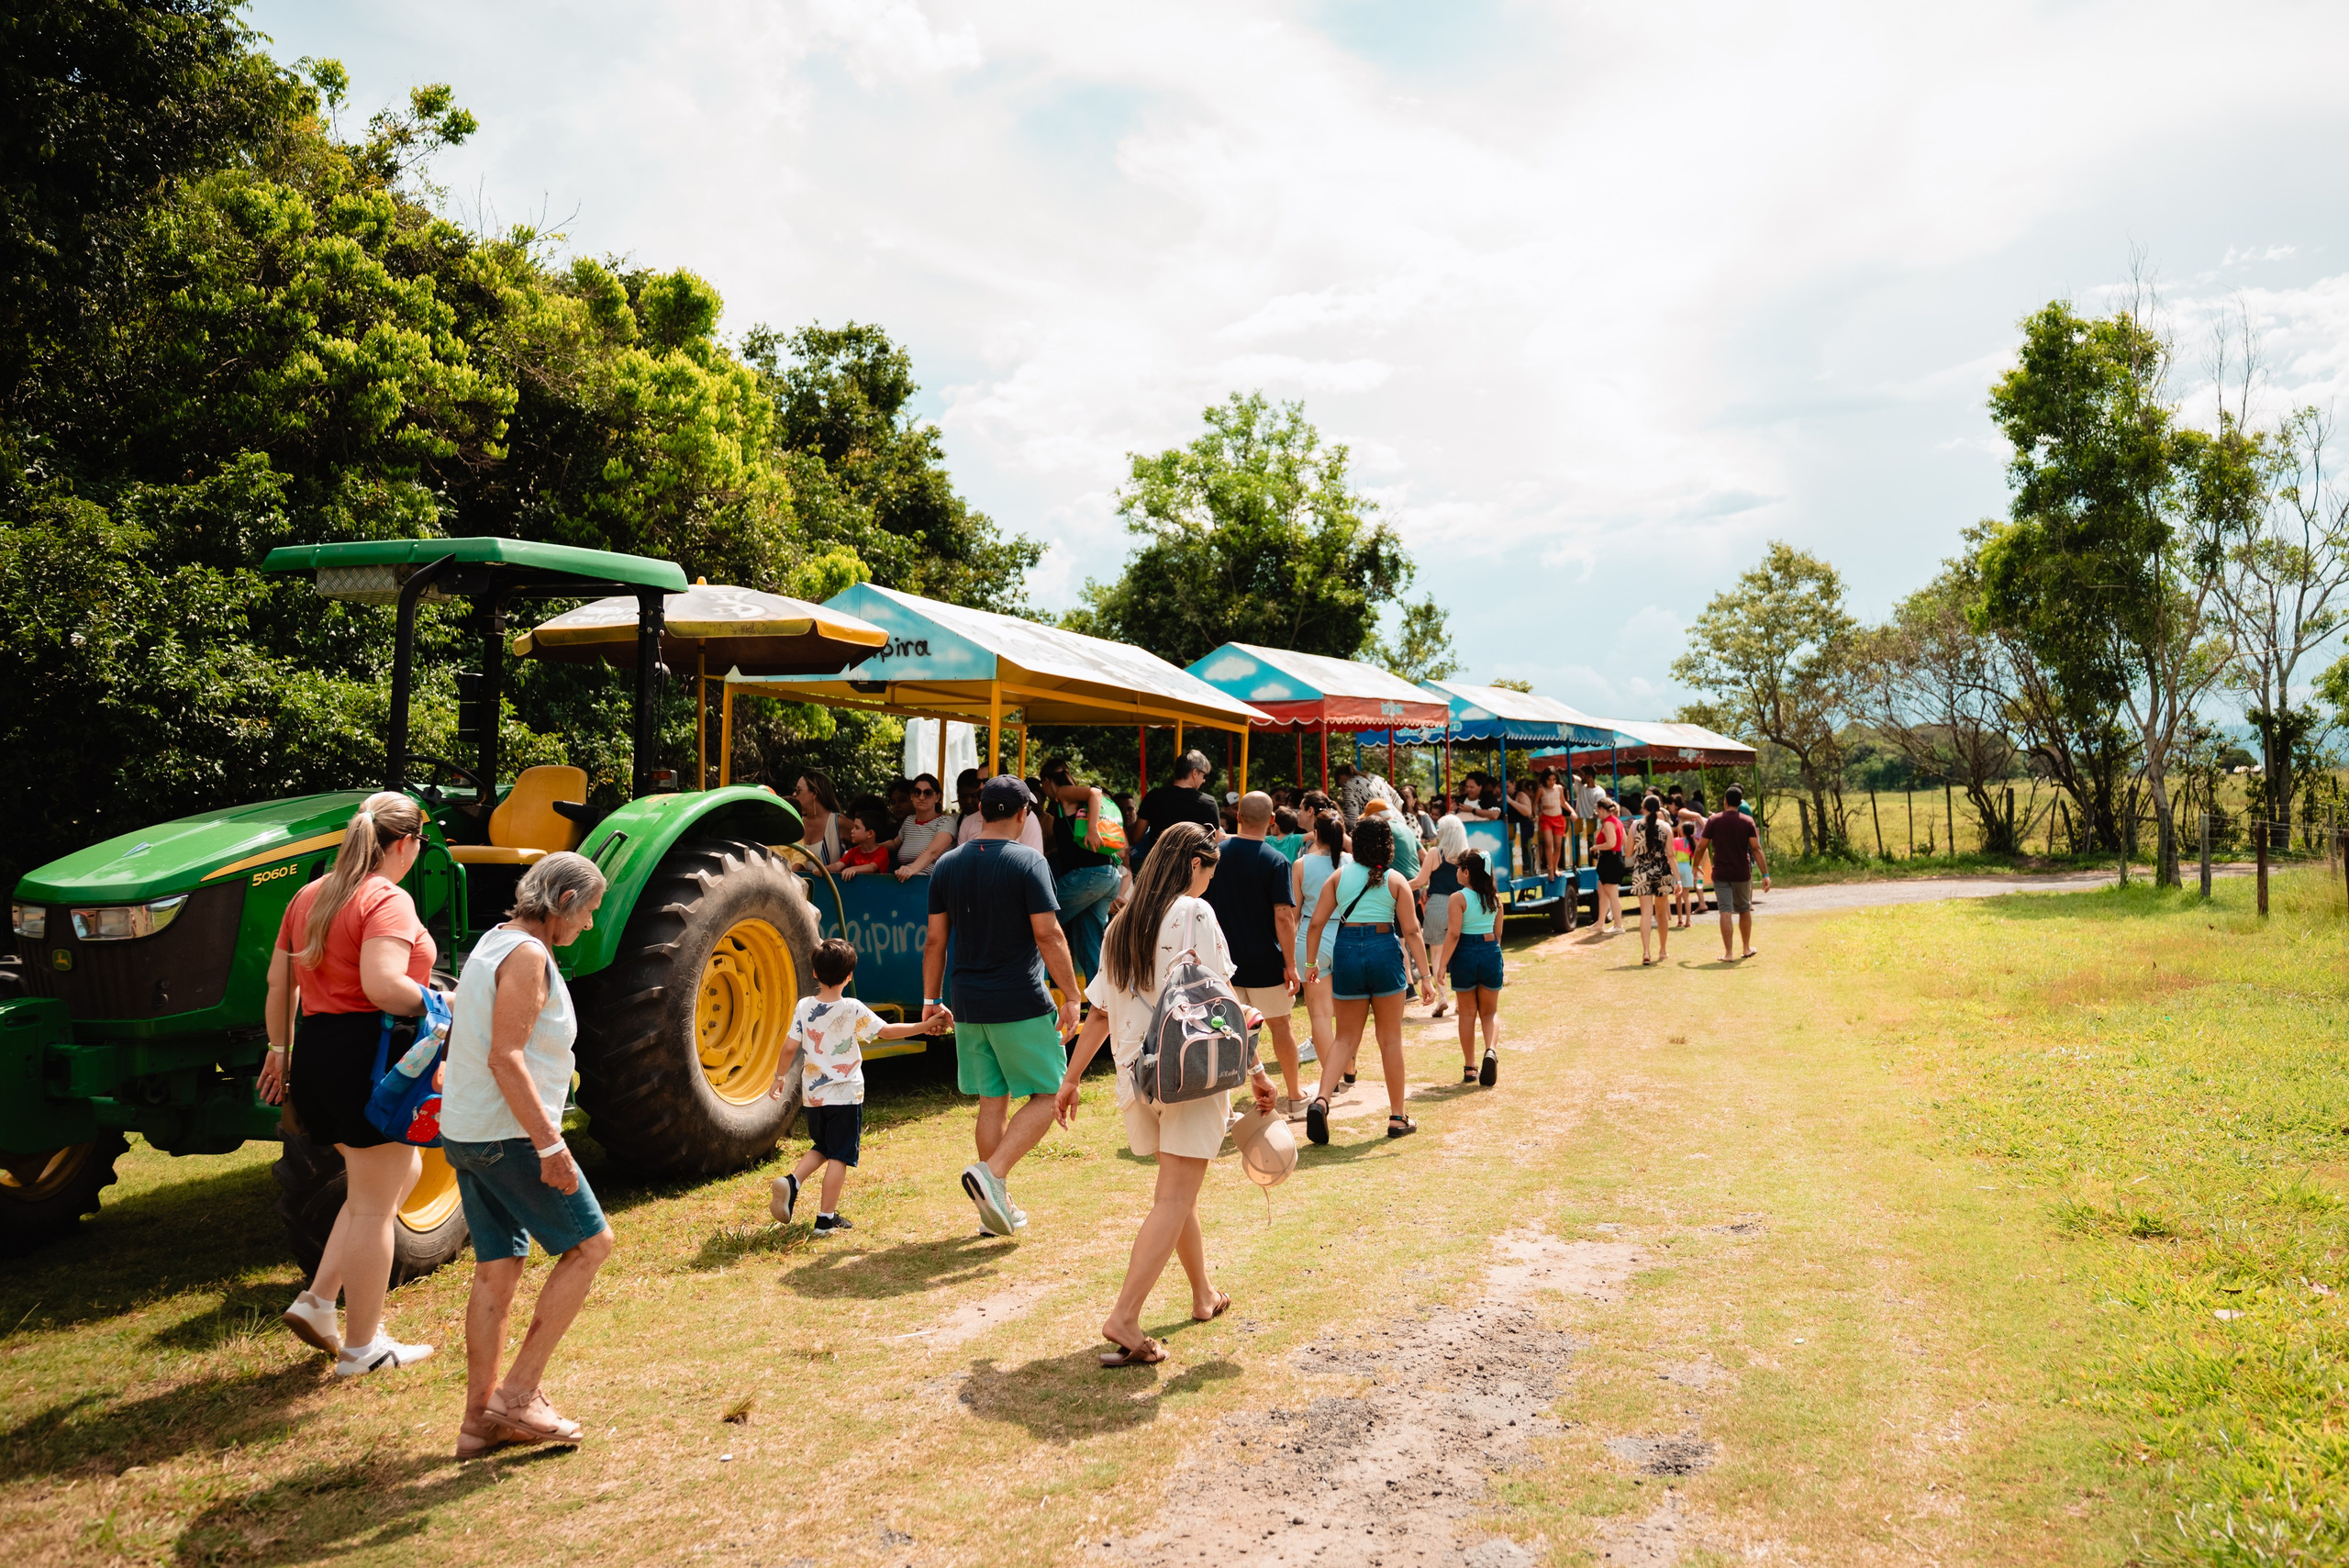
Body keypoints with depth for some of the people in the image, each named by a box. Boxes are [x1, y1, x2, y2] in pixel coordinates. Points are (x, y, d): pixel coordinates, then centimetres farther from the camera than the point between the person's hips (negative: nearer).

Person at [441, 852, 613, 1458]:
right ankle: (517, 1394, 2)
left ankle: (480, 1419, 18)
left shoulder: (492, 943, 14)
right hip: (508, 1134, -10)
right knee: (590, 1244, 1)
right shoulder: (527, 954, -16)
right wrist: (549, 1144, -23)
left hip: (467, 1133, 10)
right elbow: (505, 1058, -22)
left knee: (497, 1268, 13)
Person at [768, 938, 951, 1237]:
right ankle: (826, 1218, 4)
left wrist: (781, 1077, 15)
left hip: (812, 1095, 4)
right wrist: (924, 1026, -2)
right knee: (839, 1156, 4)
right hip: (845, 1095, -4)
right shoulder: (853, 1010, -11)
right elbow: (886, 1031, -10)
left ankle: (791, 1180, 1)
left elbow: (791, 1046, 0)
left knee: (822, 1147, 23)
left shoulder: (804, 1007, -2)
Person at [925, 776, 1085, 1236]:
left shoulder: (947, 865, 7)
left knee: (992, 1103, 13)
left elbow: (936, 939, 9)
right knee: (1047, 1095, 5)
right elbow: (1048, 934, -14)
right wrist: (1070, 997, -8)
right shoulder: (1028, 862, -10)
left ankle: (998, 1206, 18)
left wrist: (931, 998, 17)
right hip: (1021, 1004, -6)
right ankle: (992, 1173, -12)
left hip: (968, 1005, 6)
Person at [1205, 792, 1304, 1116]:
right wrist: (1290, 964, -11)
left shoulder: (1217, 853, 0)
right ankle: (1294, 1100, 26)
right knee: (1280, 1027, 13)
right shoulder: (1276, 861, -12)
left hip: (1224, 961, 3)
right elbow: (1284, 916, -17)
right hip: (1265, 962, -3)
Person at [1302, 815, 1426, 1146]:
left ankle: (1321, 1100, -13)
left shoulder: (1339, 877, 6)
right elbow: (1411, 931, -3)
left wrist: (1311, 962, 10)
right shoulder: (1396, 880, 1)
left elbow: (1316, 923, 1)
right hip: (1385, 950, -2)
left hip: (1346, 951, 2)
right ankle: (1397, 1117, 18)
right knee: (1390, 1039, 10)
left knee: (1346, 1038, 10)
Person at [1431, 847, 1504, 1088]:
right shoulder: (1495, 897, 4)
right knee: (1490, 1011, 14)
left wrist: (1442, 963, -11)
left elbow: (1453, 934, -16)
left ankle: (1470, 1067, 14)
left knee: (1467, 1012, 10)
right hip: (1491, 951, 3)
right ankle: (1491, 1050, -15)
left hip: (1465, 953, -3)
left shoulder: (1458, 898, -12)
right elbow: (1498, 932, 10)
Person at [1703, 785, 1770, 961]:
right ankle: (1747, 948, 28)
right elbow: (1756, 849, -8)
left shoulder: (1713, 820, -5)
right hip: (1742, 874, 2)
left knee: (1725, 912, -4)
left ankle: (1728, 953, -7)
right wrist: (1765, 874, -8)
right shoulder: (1747, 821, -3)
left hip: (1721, 874, -2)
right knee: (1744, 910, 18)